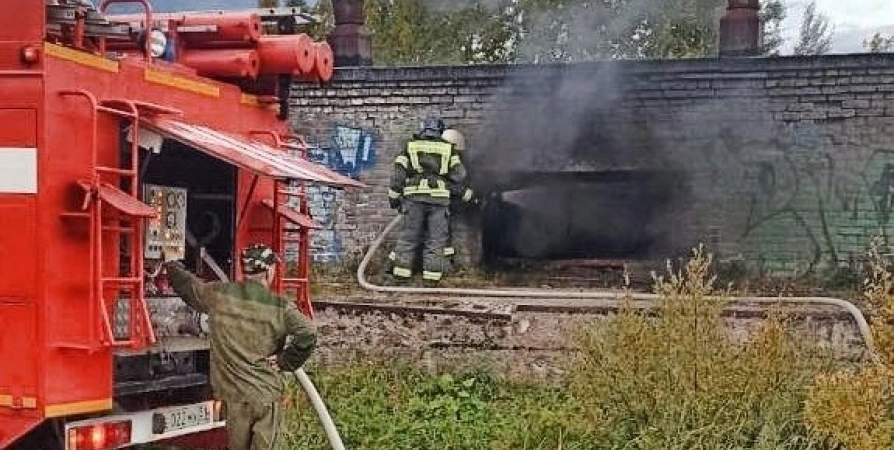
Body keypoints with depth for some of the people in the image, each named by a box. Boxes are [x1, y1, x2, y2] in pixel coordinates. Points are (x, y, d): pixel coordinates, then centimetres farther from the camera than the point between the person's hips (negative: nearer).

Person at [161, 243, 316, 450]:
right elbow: (308, 335, -21)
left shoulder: (218, 295, -2)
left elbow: (187, 285, 16)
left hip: (236, 394, 2)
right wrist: (285, 362, -7)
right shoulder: (280, 307, -8)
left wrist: (171, 263, 36)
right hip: (268, 393, -2)